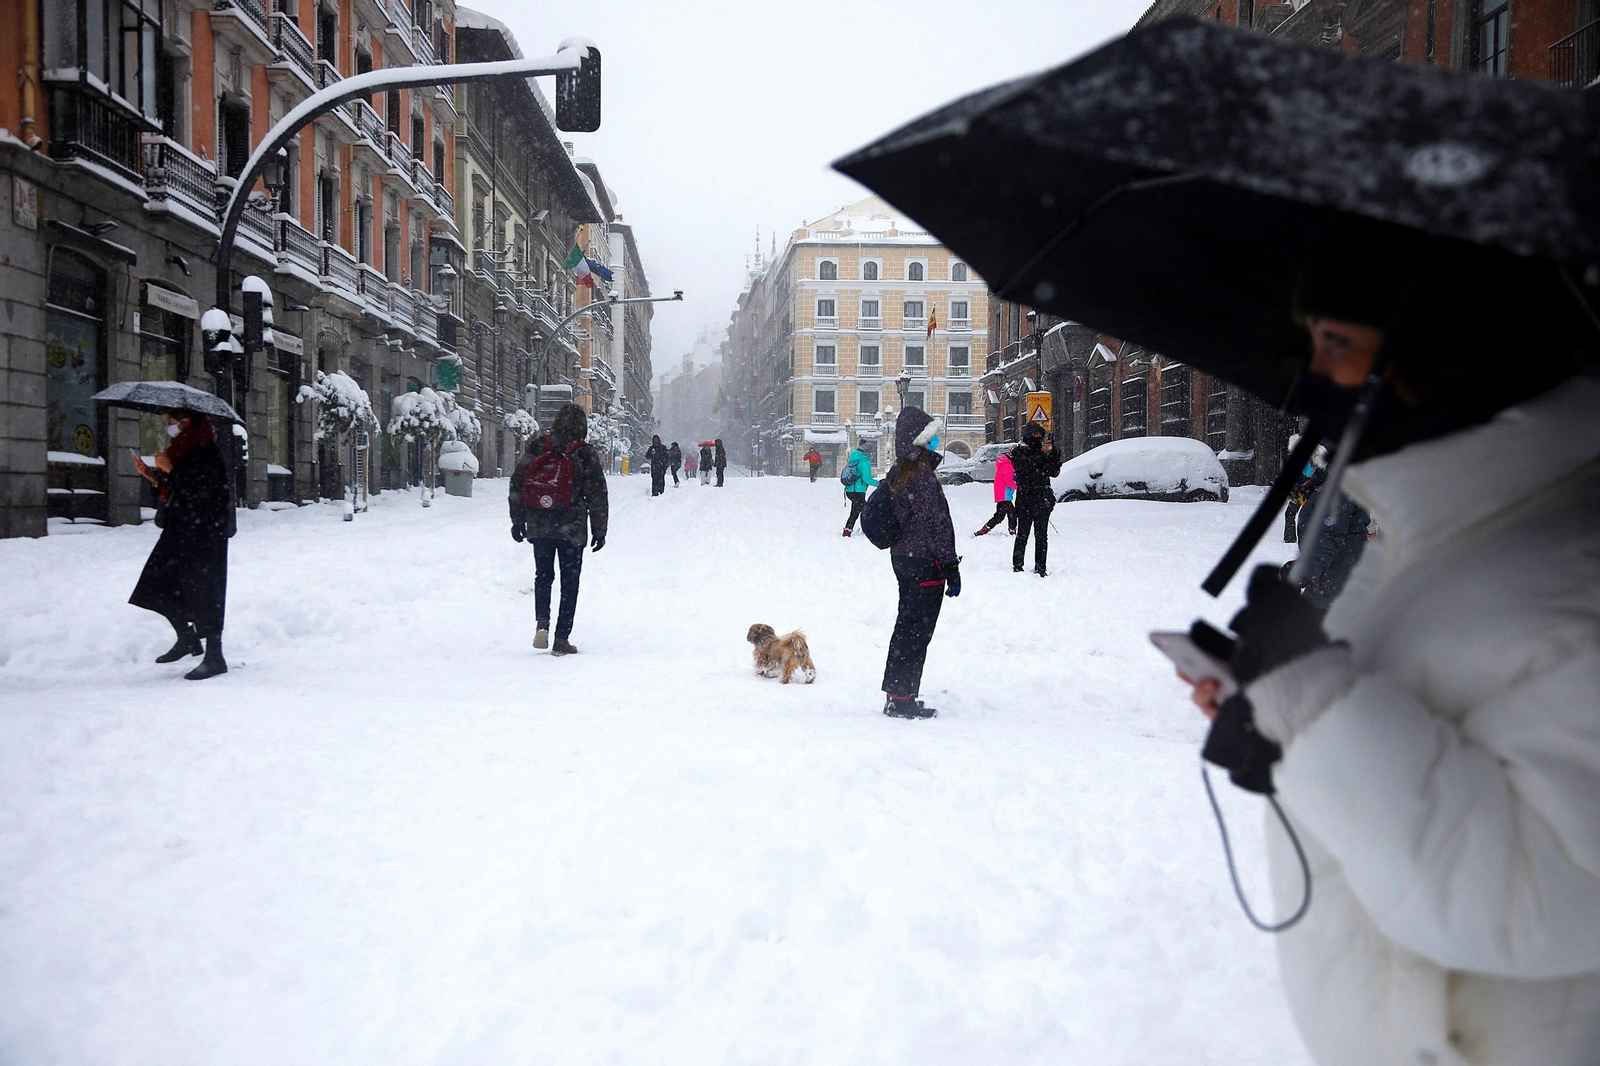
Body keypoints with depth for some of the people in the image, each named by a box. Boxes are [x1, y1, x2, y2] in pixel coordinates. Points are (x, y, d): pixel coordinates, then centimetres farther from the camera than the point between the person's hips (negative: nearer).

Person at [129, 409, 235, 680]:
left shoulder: (206, 451, -14)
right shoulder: (182, 448, 15)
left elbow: (198, 491, -24)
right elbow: (171, 489, 20)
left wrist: (170, 469, -17)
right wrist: (151, 475, 6)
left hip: (204, 533, -10)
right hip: (181, 530, 10)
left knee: (202, 591, -7)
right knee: (162, 586, 12)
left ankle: (214, 657, 0)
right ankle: (187, 638, 29)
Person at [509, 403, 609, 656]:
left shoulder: (535, 447, 2)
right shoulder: (585, 453, -5)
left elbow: (517, 484, 4)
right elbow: (597, 495, -3)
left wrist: (518, 520, 12)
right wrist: (599, 530, 5)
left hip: (539, 527, 2)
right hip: (572, 529, -2)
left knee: (543, 576, 18)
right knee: (570, 581, 6)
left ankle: (541, 621, -6)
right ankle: (562, 639, 4)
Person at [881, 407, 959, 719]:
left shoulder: (897, 472, 9)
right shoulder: (922, 476, -19)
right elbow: (935, 525, -20)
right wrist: (951, 568, -15)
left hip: (902, 558, 9)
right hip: (925, 564, -9)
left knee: (906, 626, 17)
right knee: (918, 632, -2)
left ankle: (896, 694, 24)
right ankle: (902, 699, 3)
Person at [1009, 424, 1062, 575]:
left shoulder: (1042, 451, 14)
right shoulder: (1019, 451, 1)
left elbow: (1054, 472, 7)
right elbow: (1025, 465, -16)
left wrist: (1054, 453, -5)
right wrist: (1042, 453, -20)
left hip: (1043, 500, 4)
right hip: (1025, 500, -4)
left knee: (1042, 537, 6)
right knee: (1022, 535, -5)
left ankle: (1040, 568, 11)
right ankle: (1017, 567, 1)